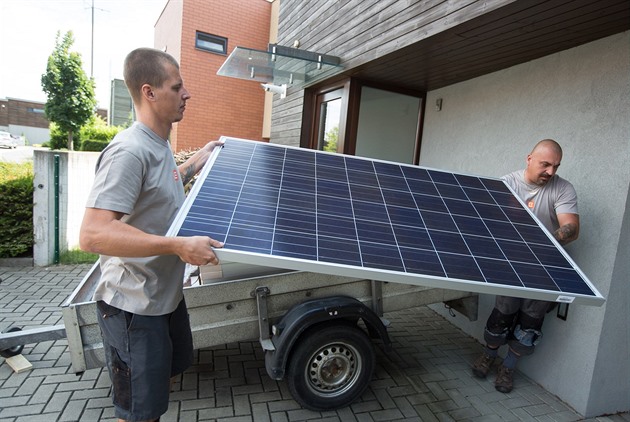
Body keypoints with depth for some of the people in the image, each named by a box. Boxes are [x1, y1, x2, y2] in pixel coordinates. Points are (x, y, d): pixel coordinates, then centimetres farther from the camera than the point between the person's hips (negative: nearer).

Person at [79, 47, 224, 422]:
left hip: (167, 293, 9)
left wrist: (198, 161, 18)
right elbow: (93, 234, -32)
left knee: (166, 377, 27)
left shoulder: (159, 145, 6)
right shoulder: (129, 151, -25)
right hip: (134, 307, -9)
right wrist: (179, 245, -36)